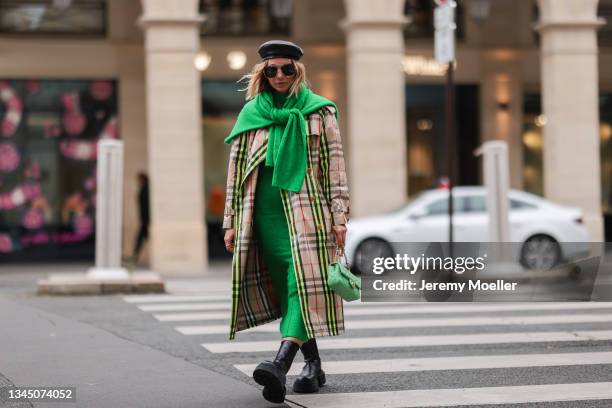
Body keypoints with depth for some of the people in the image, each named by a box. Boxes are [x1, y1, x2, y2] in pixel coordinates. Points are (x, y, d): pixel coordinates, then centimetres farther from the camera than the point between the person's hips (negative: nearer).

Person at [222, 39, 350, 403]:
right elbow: (236, 169, 15)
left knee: (304, 283, -18)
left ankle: (281, 364, -29)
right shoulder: (251, 113, 14)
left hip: (306, 210, -3)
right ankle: (313, 365, 14)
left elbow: (335, 166, 5)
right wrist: (232, 221, 10)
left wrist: (339, 216, -2)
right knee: (286, 288, 3)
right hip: (264, 210, 3)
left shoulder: (319, 112, 7)